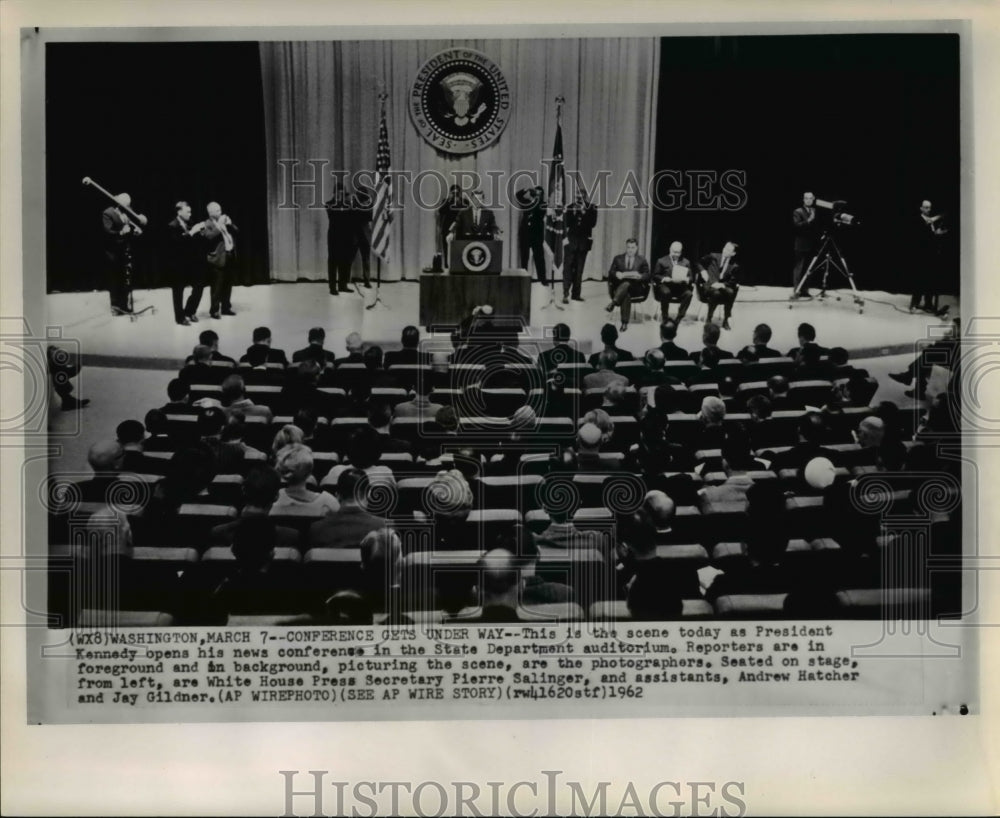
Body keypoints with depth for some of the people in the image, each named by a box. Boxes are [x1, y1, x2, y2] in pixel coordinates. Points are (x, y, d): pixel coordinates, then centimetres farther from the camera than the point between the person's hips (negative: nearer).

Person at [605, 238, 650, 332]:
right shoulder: (618, 258, 16)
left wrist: (639, 276, -18)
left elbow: (647, 276, 5)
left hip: (636, 288, 0)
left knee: (626, 284, -37)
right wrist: (617, 274, -16)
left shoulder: (642, 261, 14)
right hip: (619, 286, 0)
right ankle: (624, 323, -42)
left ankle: (613, 303, -49)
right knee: (626, 295, -36)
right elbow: (611, 272, 8)